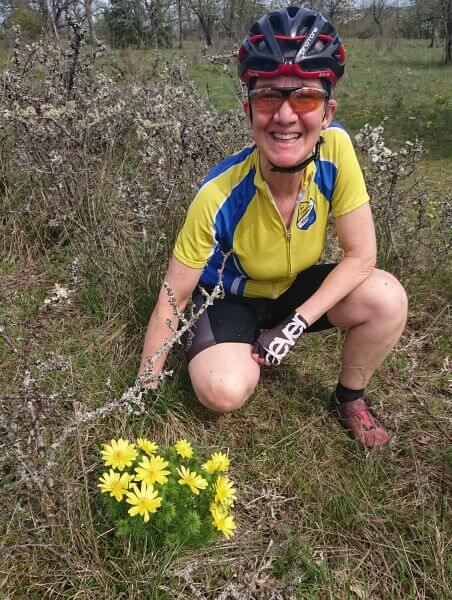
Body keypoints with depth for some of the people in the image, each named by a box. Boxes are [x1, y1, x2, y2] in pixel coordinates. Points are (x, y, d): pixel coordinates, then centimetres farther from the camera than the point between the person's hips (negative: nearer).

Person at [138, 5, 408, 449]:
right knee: (223, 391, -30)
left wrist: (297, 324, -25)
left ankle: (350, 398, 5)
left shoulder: (335, 149, -24)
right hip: (230, 297, -3)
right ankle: (238, 353, 9)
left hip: (297, 288, 3)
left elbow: (360, 255, -16)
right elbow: (172, 300, -21)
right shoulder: (219, 197, -31)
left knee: (388, 299, -24)